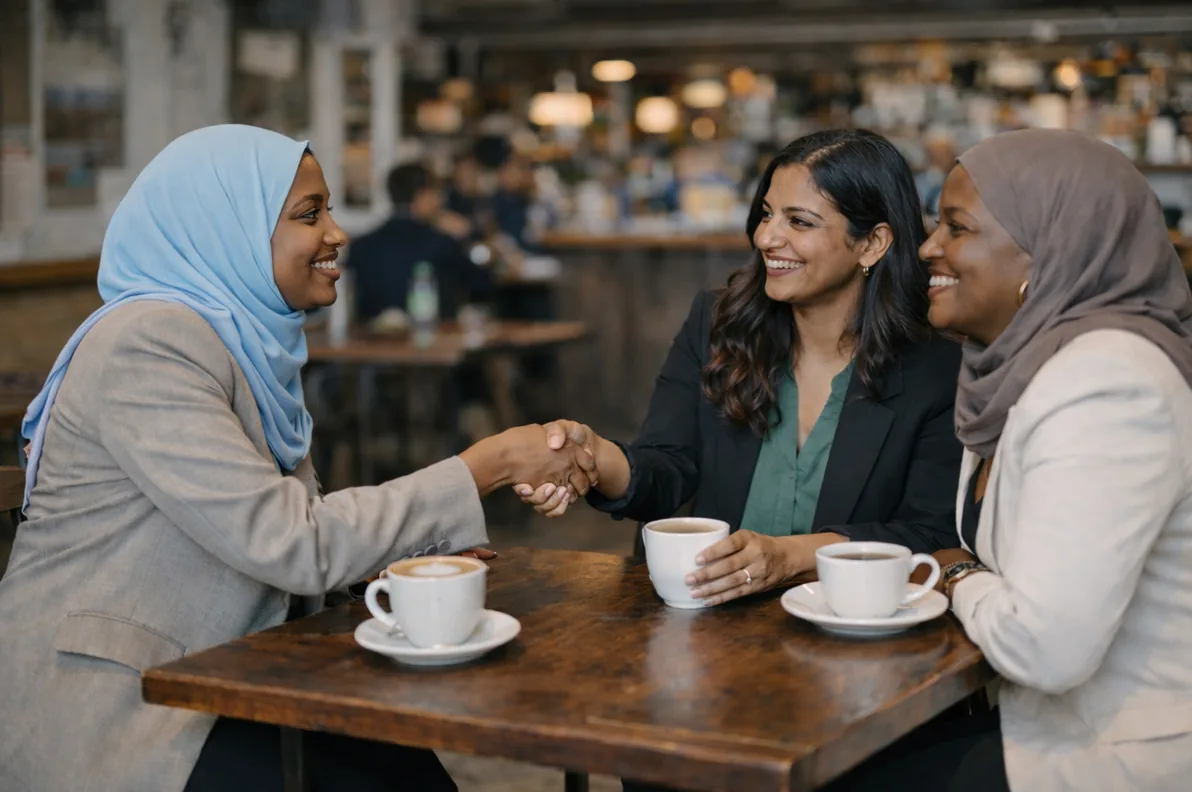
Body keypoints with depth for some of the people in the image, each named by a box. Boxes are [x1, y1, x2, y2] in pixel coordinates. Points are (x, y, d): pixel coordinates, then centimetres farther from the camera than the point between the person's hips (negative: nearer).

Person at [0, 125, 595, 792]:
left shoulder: (252, 338, 10)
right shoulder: (149, 343, -18)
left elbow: (298, 518, 9)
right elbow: (288, 543, -24)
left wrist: (423, 553, -8)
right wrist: (491, 465, -21)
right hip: (104, 718, -8)